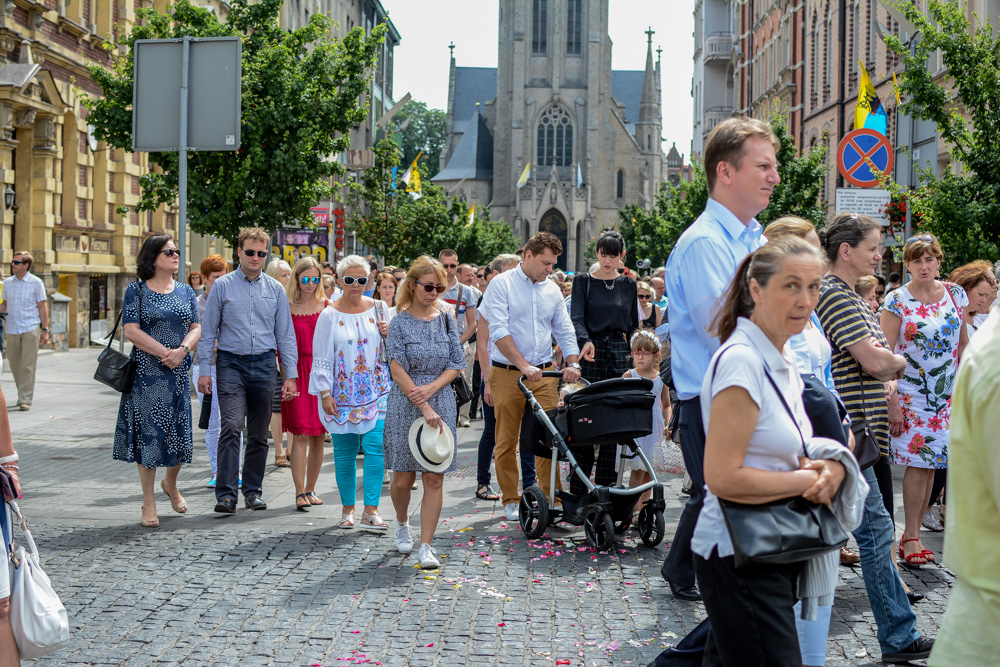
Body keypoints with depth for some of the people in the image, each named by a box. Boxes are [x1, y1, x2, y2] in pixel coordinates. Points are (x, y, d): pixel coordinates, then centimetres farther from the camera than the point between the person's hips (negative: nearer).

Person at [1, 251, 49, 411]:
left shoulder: (36, 283, -1)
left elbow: (43, 306, 0)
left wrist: (45, 330, -4)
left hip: (31, 329, -4)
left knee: (27, 366, -6)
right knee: (14, 364, 8)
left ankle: (25, 399, -4)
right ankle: (25, 392, 25)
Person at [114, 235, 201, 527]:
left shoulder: (185, 291, 12)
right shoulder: (136, 290, -1)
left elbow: (196, 328, 7)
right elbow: (131, 330, -9)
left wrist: (181, 350, -13)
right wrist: (164, 353, -15)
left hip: (179, 371, 4)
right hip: (147, 371, -4)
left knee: (179, 430, 4)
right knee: (148, 431, -1)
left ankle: (170, 483, 33)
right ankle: (148, 503, 8)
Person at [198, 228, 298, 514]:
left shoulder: (275, 289, 9)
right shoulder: (222, 286, 3)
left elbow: (285, 334, 10)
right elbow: (208, 331, 5)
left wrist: (291, 374, 5)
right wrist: (204, 370, -2)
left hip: (264, 364, 3)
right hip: (231, 363, -3)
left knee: (259, 433, 7)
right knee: (232, 426, -16)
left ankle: (253, 491, 18)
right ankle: (226, 494, -15)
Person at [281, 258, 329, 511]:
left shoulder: (327, 306, 6)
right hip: (296, 372, -2)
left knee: (318, 435, 6)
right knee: (300, 434, -8)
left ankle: (310, 488, 18)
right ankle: (300, 492, -5)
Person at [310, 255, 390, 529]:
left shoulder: (379, 309, 7)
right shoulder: (329, 316, 1)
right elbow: (322, 359, 0)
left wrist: (389, 334, -6)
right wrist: (325, 393, -7)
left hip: (376, 392, 1)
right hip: (343, 392, -1)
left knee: (376, 446, -10)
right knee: (345, 451, 5)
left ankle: (371, 509, -8)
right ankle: (347, 508, 18)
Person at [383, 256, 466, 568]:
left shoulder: (446, 320, 7)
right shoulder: (400, 323, -3)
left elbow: (456, 365, 6)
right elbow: (398, 370, -9)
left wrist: (430, 389, -11)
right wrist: (424, 408, -16)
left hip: (441, 403, 2)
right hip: (405, 405, -2)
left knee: (434, 478, -3)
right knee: (403, 478, 4)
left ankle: (426, 545, 1)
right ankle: (402, 524, 34)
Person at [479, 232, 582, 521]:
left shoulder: (552, 290, 11)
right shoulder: (502, 284, -5)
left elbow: (565, 330, 15)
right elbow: (498, 331, -14)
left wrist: (573, 363, -3)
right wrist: (524, 366, -21)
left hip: (544, 373, 4)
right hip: (507, 374, -4)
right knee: (507, 440, 3)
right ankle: (510, 500, 14)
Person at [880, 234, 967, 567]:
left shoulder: (955, 294, 6)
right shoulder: (897, 301, -6)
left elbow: (964, 343, 14)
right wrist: (891, 402, -14)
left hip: (947, 393, 4)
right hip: (911, 392, -4)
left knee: (930, 463, 6)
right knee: (919, 463, -8)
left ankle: (911, 535, 13)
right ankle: (911, 538, 0)